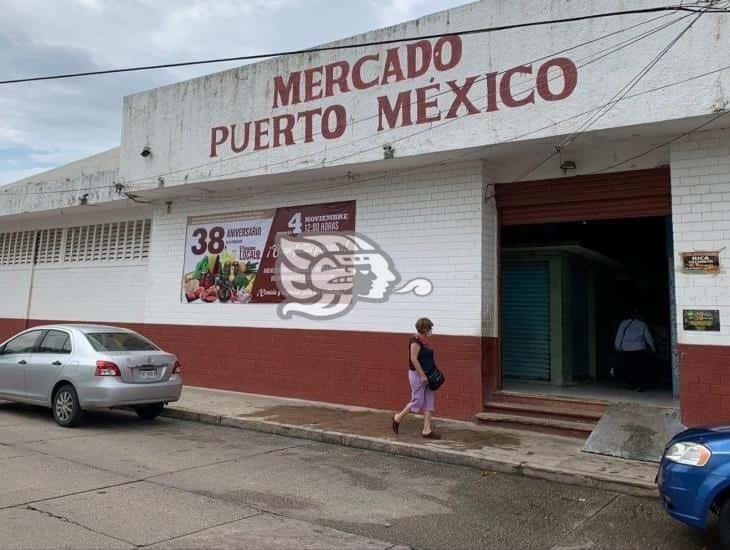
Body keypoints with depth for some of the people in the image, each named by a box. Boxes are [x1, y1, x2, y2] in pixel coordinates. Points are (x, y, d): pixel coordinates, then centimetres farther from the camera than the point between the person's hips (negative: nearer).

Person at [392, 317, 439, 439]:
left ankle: (427, 430, 13)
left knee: (429, 402, 8)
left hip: (427, 374, 9)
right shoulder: (416, 340, -18)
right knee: (417, 401, -2)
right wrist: (422, 375, -21)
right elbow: (413, 359, -21)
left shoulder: (425, 340, 10)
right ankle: (398, 419, 20)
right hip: (417, 374, -9)